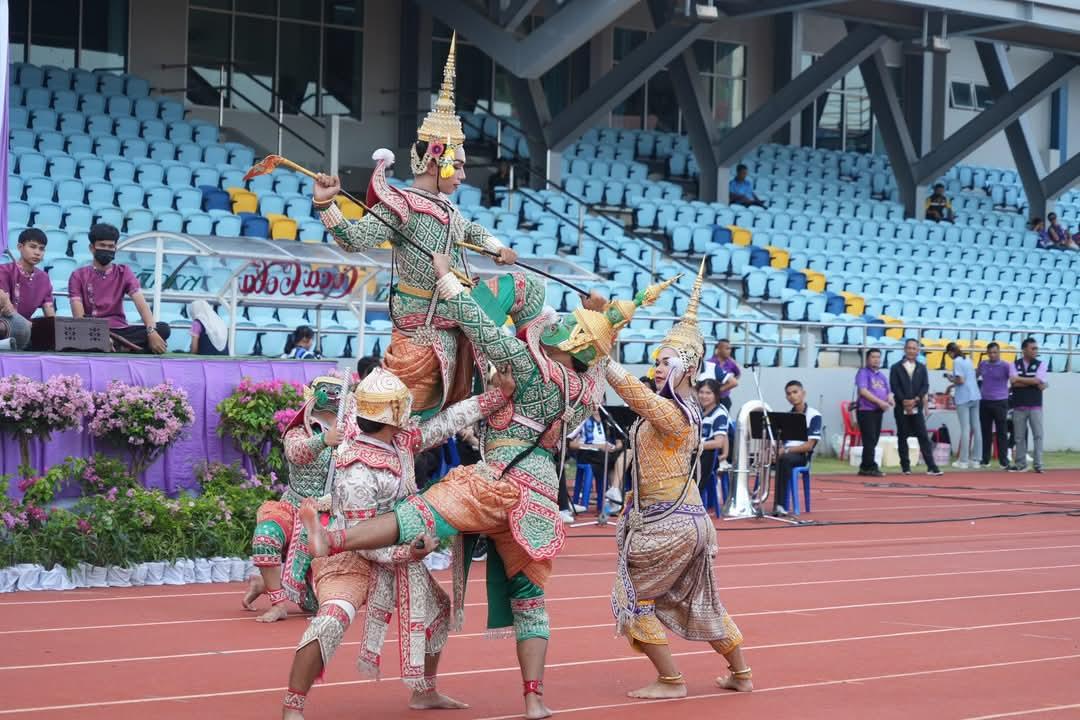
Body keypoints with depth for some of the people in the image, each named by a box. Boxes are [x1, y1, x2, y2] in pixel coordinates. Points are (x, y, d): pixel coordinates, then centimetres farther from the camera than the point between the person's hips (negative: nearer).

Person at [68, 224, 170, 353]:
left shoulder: (124, 273, 11)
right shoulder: (79, 276, 5)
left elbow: (141, 303, -5)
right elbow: (79, 315, -8)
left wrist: (152, 331, -26)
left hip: (119, 331, 3)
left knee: (163, 329, -23)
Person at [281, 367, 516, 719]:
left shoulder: (399, 441, -7)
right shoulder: (356, 473, -30)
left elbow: (443, 424, 0)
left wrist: (499, 395, -2)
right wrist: (407, 552, -22)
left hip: (395, 555, 10)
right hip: (350, 556, -10)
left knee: (437, 608, 22)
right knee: (334, 616, -33)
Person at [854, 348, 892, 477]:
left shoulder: (882, 376, 20)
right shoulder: (863, 373, -3)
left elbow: (888, 392, 20)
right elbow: (863, 391, -15)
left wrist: (890, 399, -5)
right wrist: (880, 401, -20)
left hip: (878, 411, 7)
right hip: (866, 410, -7)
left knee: (873, 441, 8)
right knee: (870, 440, -12)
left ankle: (864, 467, 13)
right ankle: (871, 467, -12)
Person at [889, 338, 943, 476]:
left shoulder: (921, 368, 12)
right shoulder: (896, 368, 5)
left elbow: (925, 386, 3)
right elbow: (894, 387, -4)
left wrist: (915, 400, -13)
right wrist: (904, 401, -16)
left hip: (917, 407, 1)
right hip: (901, 407, -1)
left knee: (923, 436, -4)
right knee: (902, 437, 2)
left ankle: (931, 466, -9)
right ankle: (905, 466, 9)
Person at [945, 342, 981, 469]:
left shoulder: (957, 361, -9)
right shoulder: (968, 360, 14)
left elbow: (960, 380, -16)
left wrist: (951, 380, 3)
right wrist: (953, 385, 21)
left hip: (963, 398, -7)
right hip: (975, 396, 7)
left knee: (965, 429, -6)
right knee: (976, 428, 8)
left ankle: (963, 461, -4)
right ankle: (975, 458, 13)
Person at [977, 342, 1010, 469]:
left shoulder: (1005, 366, -7)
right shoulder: (982, 364, 8)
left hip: (1000, 402, -4)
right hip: (984, 402, 4)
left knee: (1001, 433, -2)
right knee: (985, 432, 9)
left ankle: (1004, 461, 0)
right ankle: (985, 460, 16)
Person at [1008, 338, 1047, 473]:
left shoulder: (1040, 365, 3)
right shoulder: (1014, 365, 4)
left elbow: (1039, 381, -13)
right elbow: (1013, 383, -11)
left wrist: (1019, 379, -8)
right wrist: (1033, 382, -11)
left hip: (1035, 406, -1)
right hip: (1019, 407, 1)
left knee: (1038, 435, -4)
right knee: (1019, 437, 5)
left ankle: (1038, 465, -1)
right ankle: (1020, 465, 12)